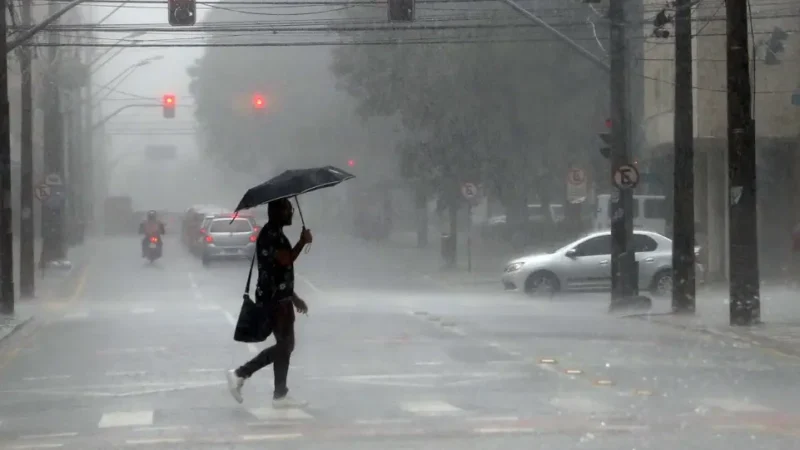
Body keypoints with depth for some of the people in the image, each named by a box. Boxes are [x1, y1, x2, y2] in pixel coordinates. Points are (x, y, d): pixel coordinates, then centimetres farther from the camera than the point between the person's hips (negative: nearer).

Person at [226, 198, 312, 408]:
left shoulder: (276, 234, 18)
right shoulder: (270, 234, -14)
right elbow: (285, 260, -27)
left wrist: (294, 297, 25)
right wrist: (303, 242, -13)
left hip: (280, 297, 10)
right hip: (274, 298, -10)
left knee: (285, 345, 9)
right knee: (284, 346, -8)